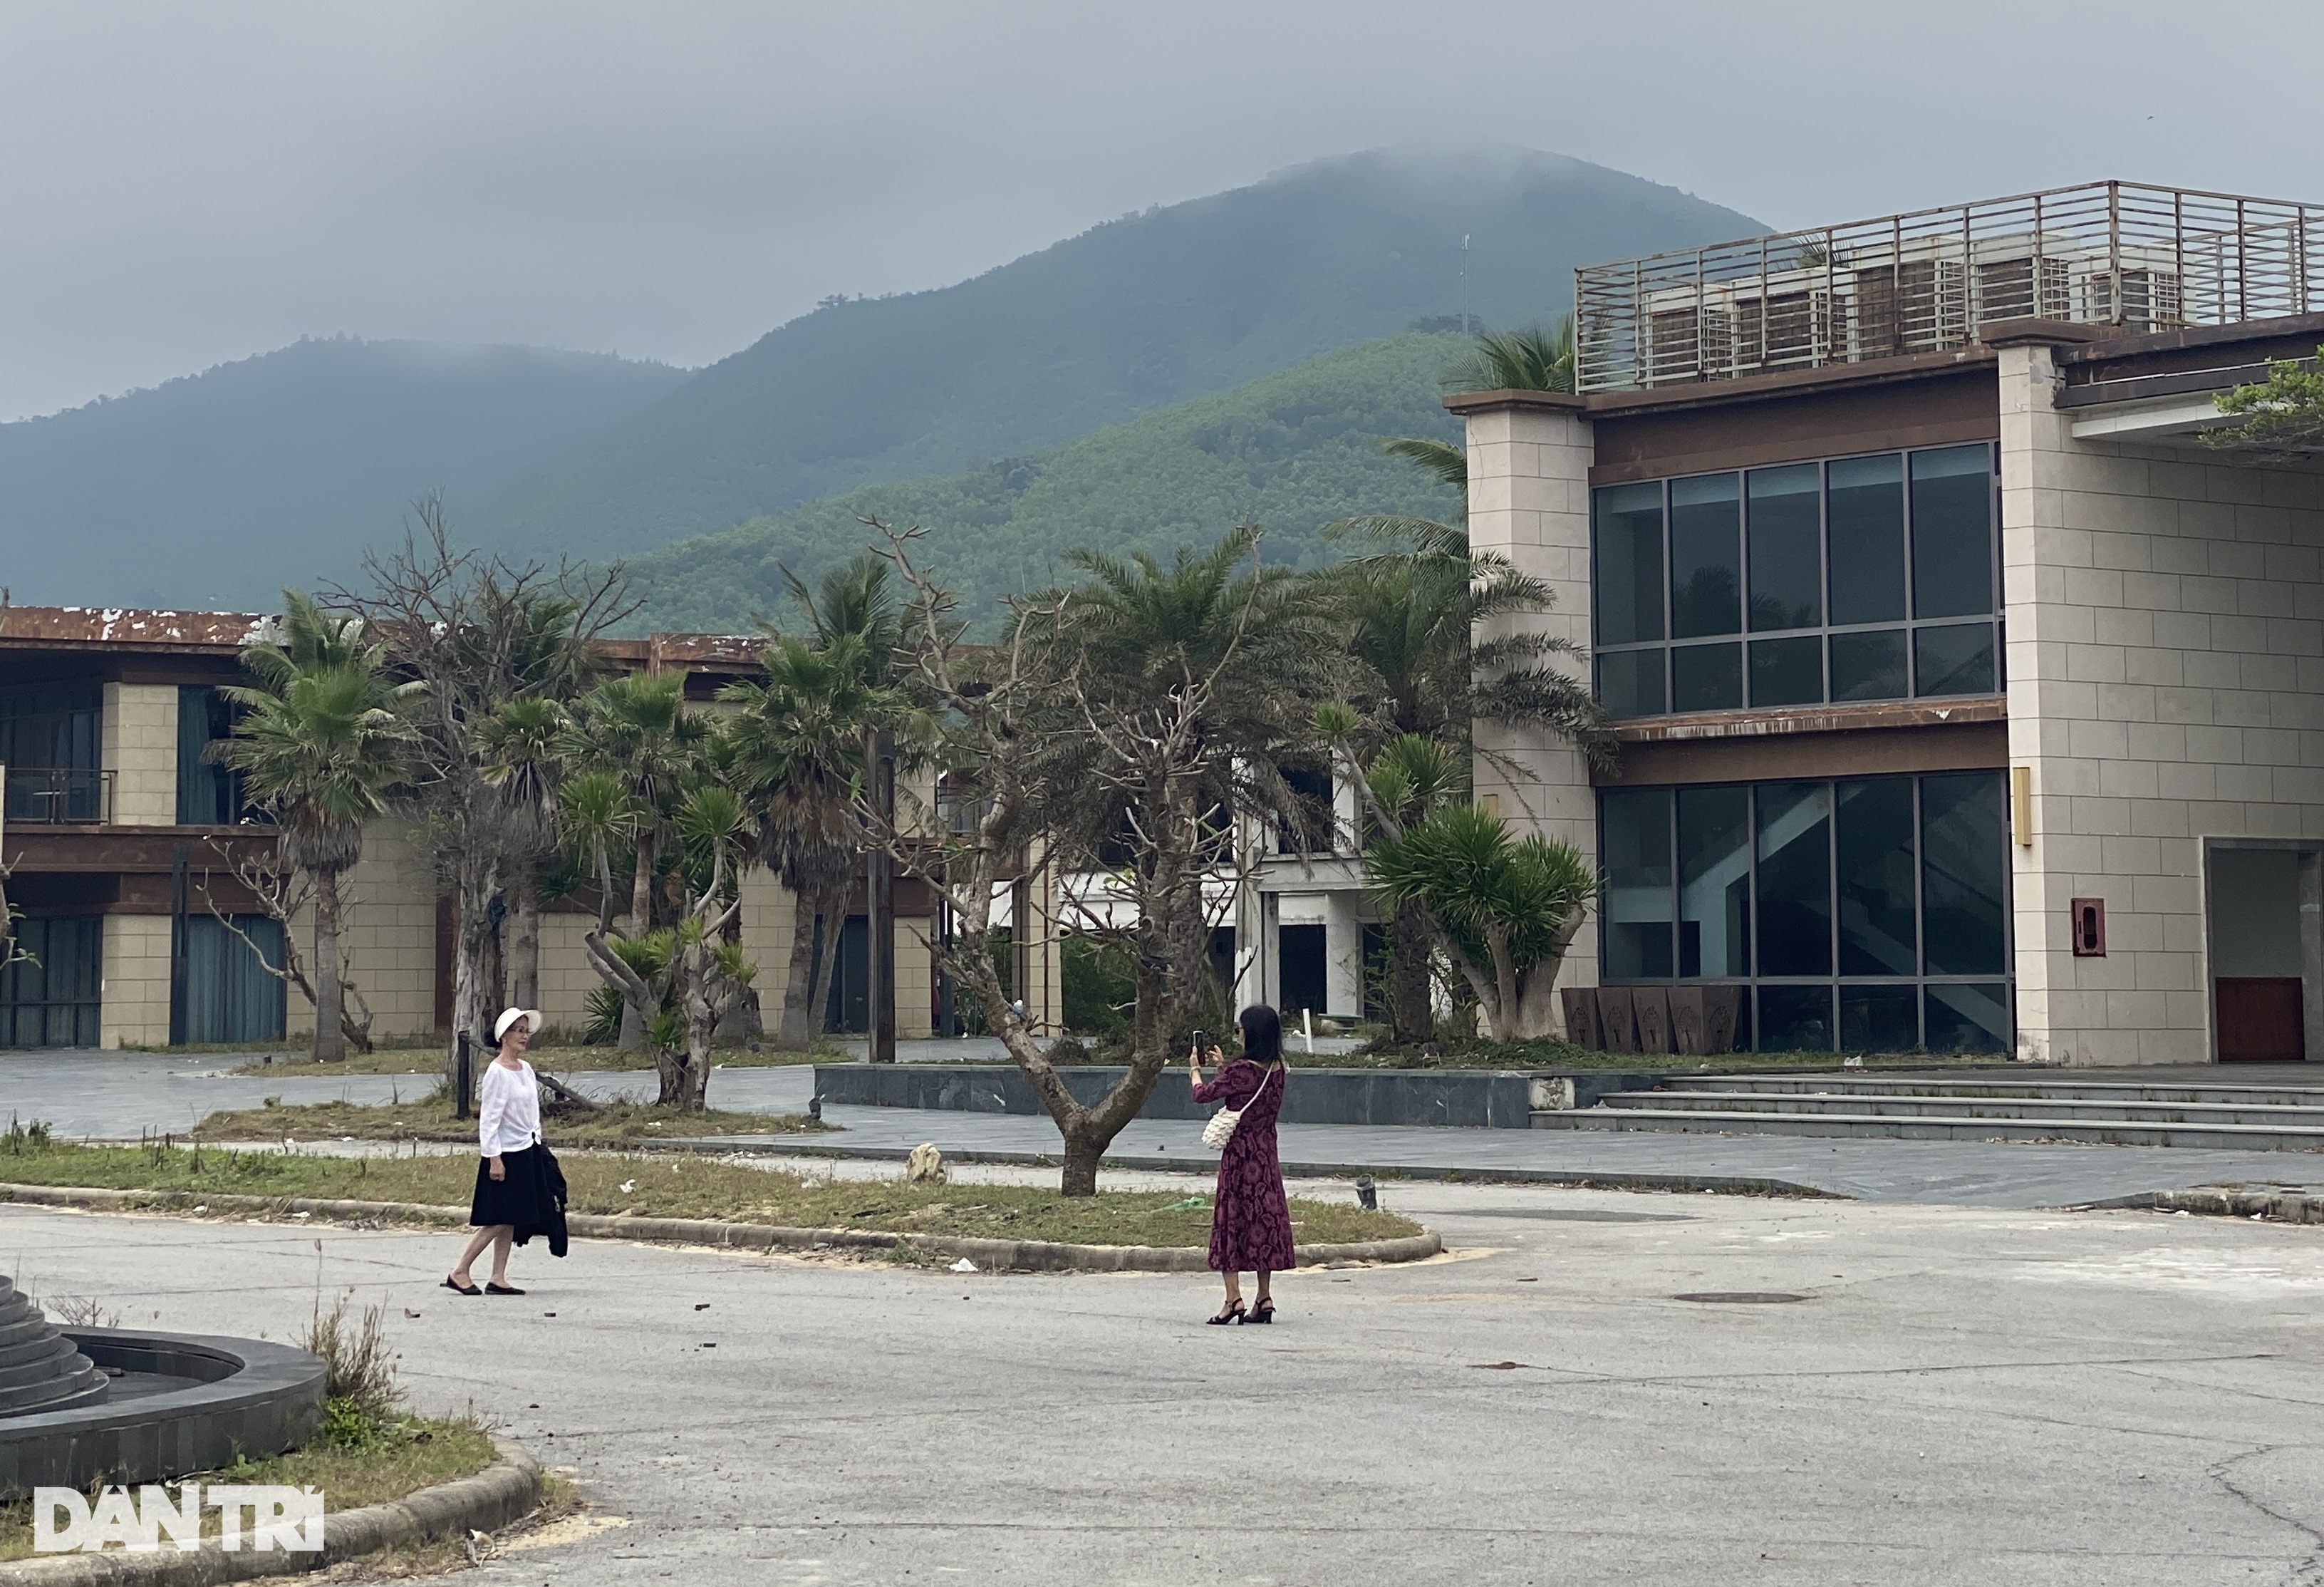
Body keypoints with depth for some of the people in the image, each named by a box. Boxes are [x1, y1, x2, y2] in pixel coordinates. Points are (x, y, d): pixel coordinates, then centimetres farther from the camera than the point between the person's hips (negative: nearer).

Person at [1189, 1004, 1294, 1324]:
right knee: (1265, 1219, 11)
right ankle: (1264, 1298, 13)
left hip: (1239, 1155, -7)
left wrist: (1195, 1069, 12)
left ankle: (1234, 1298, -7)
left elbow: (1203, 1094, -7)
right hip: (1267, 1156, 7)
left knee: (1231, 1219, -1)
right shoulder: (1277, 1070, 3)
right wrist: (1224, 1067, 25)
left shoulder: (1242, 1070, -17)